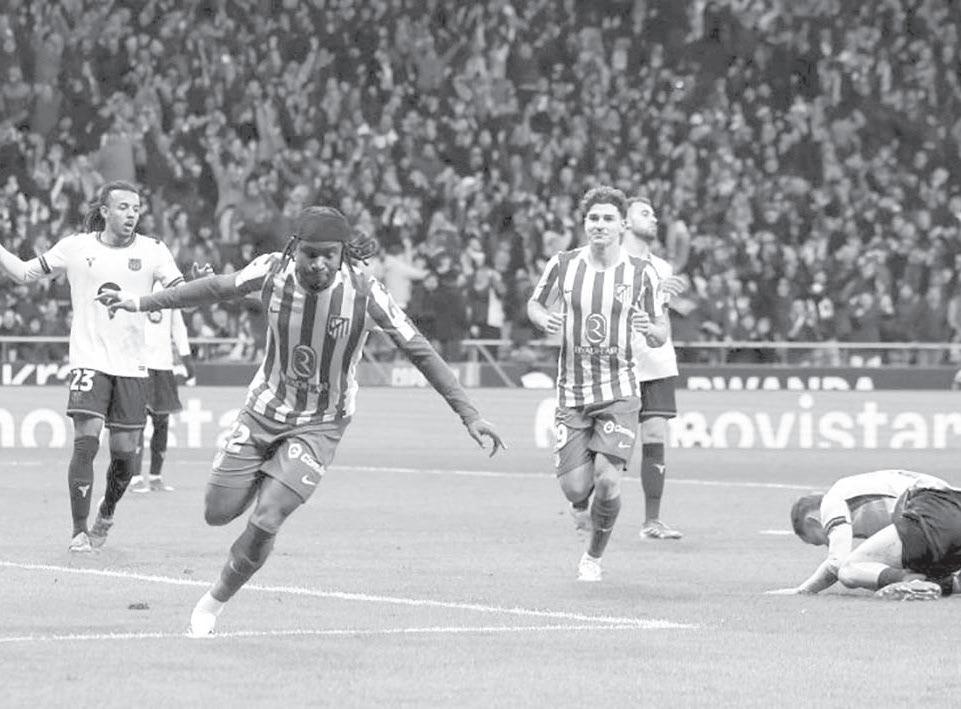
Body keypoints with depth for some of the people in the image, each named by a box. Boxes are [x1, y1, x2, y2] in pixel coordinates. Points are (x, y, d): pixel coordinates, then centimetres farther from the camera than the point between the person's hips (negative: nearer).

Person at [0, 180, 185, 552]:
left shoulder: (152, 251, 1)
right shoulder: (75, 247, 1)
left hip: (132, 365, 2)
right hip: (89, 360, -1)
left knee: (124, 451, 3)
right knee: (86, 441, -15)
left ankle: (106, 512, 33)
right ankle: (79, 531, -7)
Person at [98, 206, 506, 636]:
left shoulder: (364, 293, -23)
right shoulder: (272, 272, -17)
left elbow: (420, 352, -16)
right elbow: (216, 289, 1)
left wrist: (468, 415, -19)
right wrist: (143, 304, 9)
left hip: (320, 424, -3)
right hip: (264, 408, 3)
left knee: (264, 523, -16)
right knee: (218, 513, 7)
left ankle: (216, 602, 10)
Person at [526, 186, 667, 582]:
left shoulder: (641, 274, -2)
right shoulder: (563, 265, -1)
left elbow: (660, 337, 5)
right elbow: (534, 303, 16)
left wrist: (651, 329, -19)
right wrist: (543, 319, -7)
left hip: (619, 392, -1)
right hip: (572, 393, 1)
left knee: (607, 480, -16)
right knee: (575, 486, -6)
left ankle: (594, 557, 9)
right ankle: (581, 507, 34)